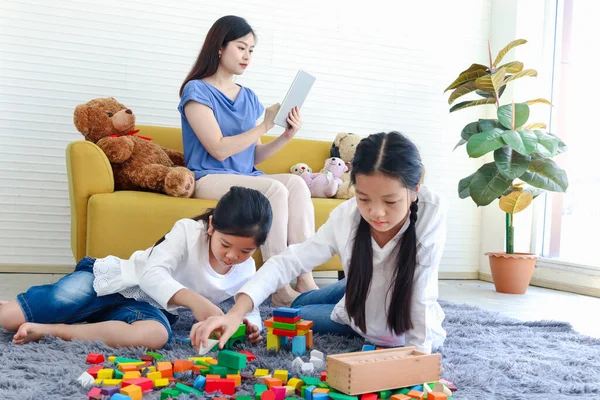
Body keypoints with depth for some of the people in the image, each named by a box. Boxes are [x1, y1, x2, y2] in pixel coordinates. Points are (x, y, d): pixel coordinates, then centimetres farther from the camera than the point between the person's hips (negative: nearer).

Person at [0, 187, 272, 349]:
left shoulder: (246, 273, -3)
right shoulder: (188, 231, -17)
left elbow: (250, 308, 11)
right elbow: (153, 273, -27)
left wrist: (251, 324, -15)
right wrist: (193, 300, -44)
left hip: (149, 307, 3)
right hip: (116, 281, -3)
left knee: (156, 335, -39)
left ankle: (50, 330, -24)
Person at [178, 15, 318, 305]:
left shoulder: (249, 97, 16)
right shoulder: (197, 90, -2)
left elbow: (255, 156, 13)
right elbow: (219, 149, -13)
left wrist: (286, 136, -3)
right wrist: (264, 126, -12)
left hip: (248, 178, 6)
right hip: (210, 178, -5)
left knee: (297, 184, -25)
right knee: (274, 189, -32)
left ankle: (305, 281, -30)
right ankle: (280, 286, -28)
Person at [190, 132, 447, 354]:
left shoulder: (431, 213, -37)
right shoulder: (346, 217, -29)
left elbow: (421, 293, -32)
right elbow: (288, 262, -31)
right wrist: (235, 313, -42)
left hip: (405, 327, -4)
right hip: (361, 298, 4)